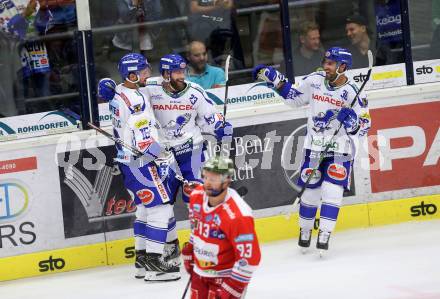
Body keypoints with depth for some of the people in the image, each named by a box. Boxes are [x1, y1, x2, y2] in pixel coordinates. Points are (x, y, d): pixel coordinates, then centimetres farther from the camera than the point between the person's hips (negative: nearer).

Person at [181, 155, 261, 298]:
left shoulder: (238, 215, -30)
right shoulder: (197, 196, -7)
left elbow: (250, 257, -27)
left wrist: (233, 287, -25)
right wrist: (189, 252, 20)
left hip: (225, 277, -8)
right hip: (199, 272, 8)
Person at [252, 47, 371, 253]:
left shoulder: (353, 93, -13)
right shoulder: (314, 81, -3)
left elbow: (363, 127, -9)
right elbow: (294, 97, 13)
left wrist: (351, 119, -29)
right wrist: (275, 79, 3)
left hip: (340, 150, -3)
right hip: (314, 146, 3)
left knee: (332, 191, -14)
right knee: (310, 190, 6)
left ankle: (324, 236, -11)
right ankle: (305, 230, 24)